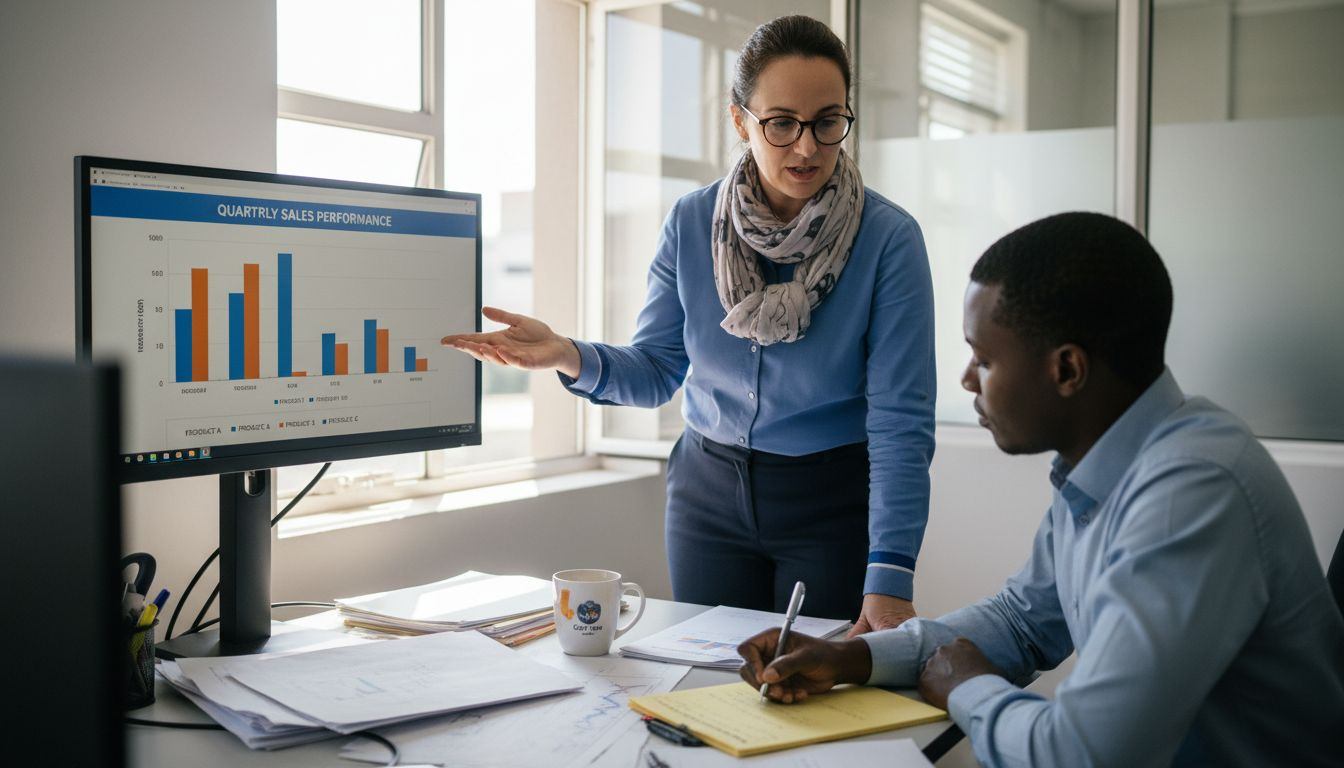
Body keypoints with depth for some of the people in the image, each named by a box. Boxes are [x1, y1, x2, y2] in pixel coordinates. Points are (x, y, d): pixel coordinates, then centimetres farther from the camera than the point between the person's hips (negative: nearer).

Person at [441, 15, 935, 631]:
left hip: (833, 504, -3)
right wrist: (569, 358, -21)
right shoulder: (692, 223, -6)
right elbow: (655, 371, 0)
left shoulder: (888, 239, -17)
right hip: (709, 492, 3)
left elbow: (899, 420, -20)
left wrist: (889, 578, -27)